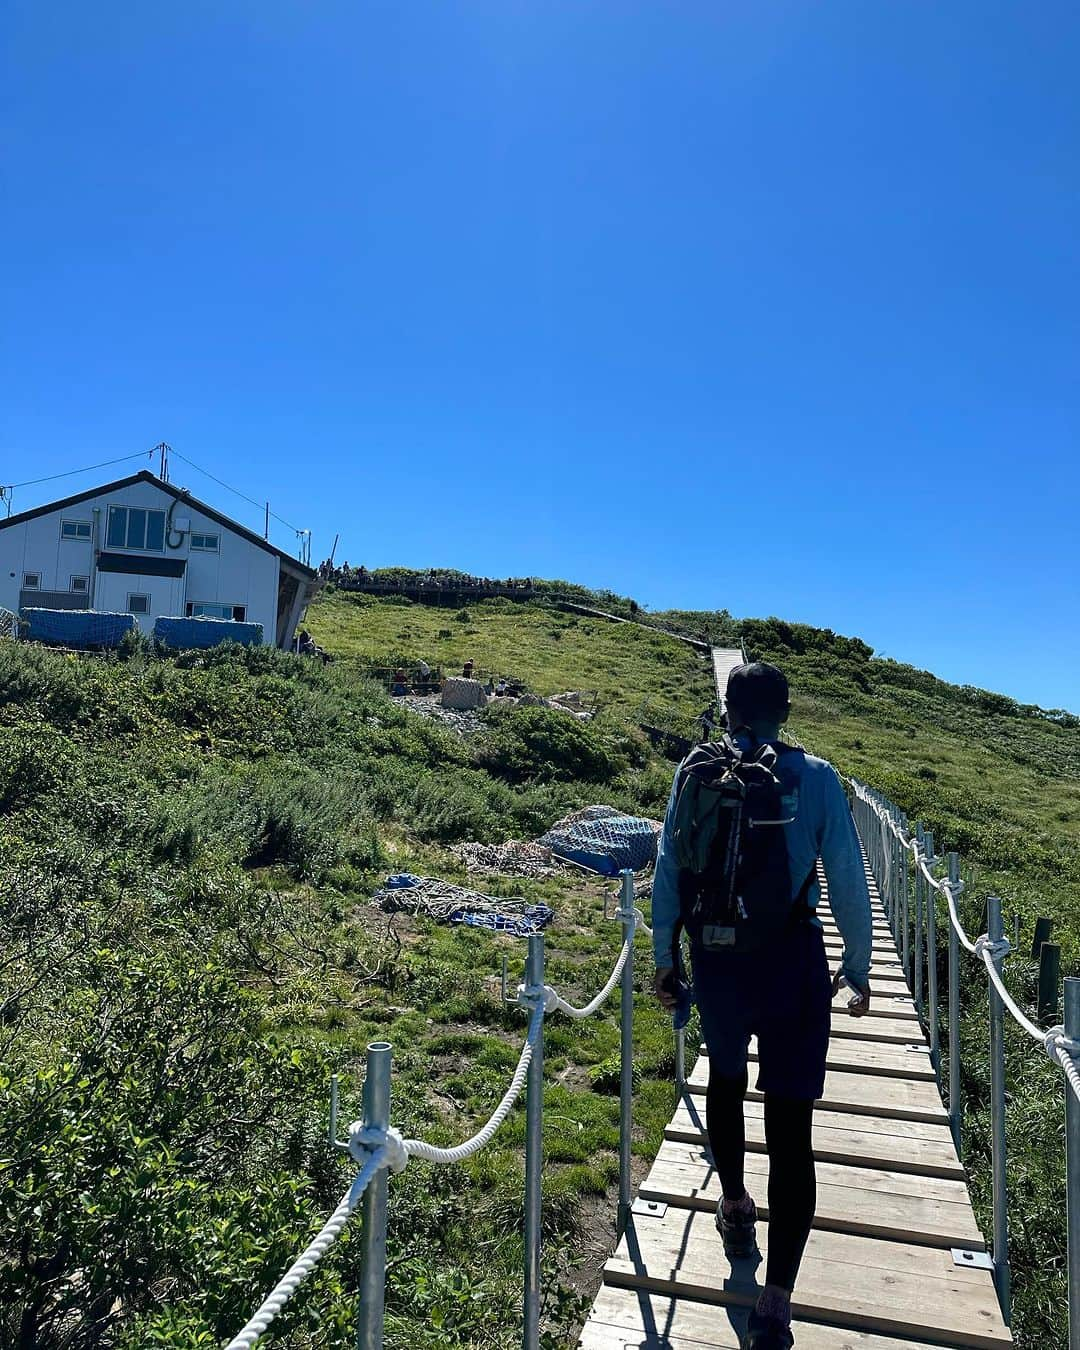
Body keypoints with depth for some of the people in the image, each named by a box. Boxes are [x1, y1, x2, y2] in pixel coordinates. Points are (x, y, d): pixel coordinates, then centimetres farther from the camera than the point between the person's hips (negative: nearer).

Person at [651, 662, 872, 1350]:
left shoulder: (694, 771, -3)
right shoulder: (816, 778, -7)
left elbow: (667, 871, 1)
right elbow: (849, 882, -4)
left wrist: (664, 960, 10)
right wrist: (858, 967, 8)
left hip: (716, 960, 2)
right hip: (792, 963, -2)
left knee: (725, 1080, 28)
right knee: (792, 1127, 5)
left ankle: (735, 1211, 46)